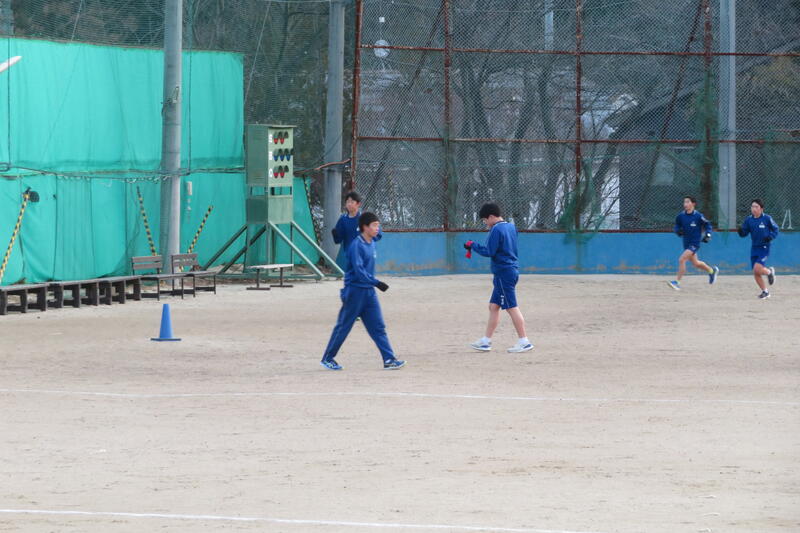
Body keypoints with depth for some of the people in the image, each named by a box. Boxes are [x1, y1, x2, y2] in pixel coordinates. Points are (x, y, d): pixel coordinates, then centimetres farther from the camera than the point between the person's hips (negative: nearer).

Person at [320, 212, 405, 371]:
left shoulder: (371, 243, 9)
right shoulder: (357, 245, -17)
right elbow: (359, 270, -24)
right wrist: (376, 282, -27)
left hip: (369, 292, 7)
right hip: (355, 290, -7)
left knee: (378, 327, 1)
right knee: (344, 326, 3)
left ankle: (389, 359, -3)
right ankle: (327, 358, 15)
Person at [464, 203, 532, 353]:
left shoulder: (496, 230, -14)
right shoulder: (510, 227, 13)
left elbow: (489, 252, -16)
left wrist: (473, 245, -4)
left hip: (503, 272, -10)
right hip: (512, 269, 10)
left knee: (512, 307, -9)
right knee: (493, 306, 14)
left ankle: (524, 342, -10)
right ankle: (486, 341, 18)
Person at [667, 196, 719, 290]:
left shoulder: (698, 216, -14)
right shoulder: (681, 216, -1)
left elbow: (708, 225, -2)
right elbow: (677, 226, 13)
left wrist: (707, 235, -16)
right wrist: (678, 231, -8)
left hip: (695, 243, -7)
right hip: (686, 243, 7)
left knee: (681, 260, -21)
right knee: (696, 263, 20)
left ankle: (677, 282, -16)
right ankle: (712, 270, 46)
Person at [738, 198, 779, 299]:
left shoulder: (767, 218, -8)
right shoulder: (749, 220, 3)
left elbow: (776, 230, 1)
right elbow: (744, 233, 4)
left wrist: (771, 237, -17)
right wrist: (741, 231, -19)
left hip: (764, 248, -5)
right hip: (754, 248, 5)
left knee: (757, 269, -20)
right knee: (755, 273, 4)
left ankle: (769, 271, 13)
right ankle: (765, 291, 23)